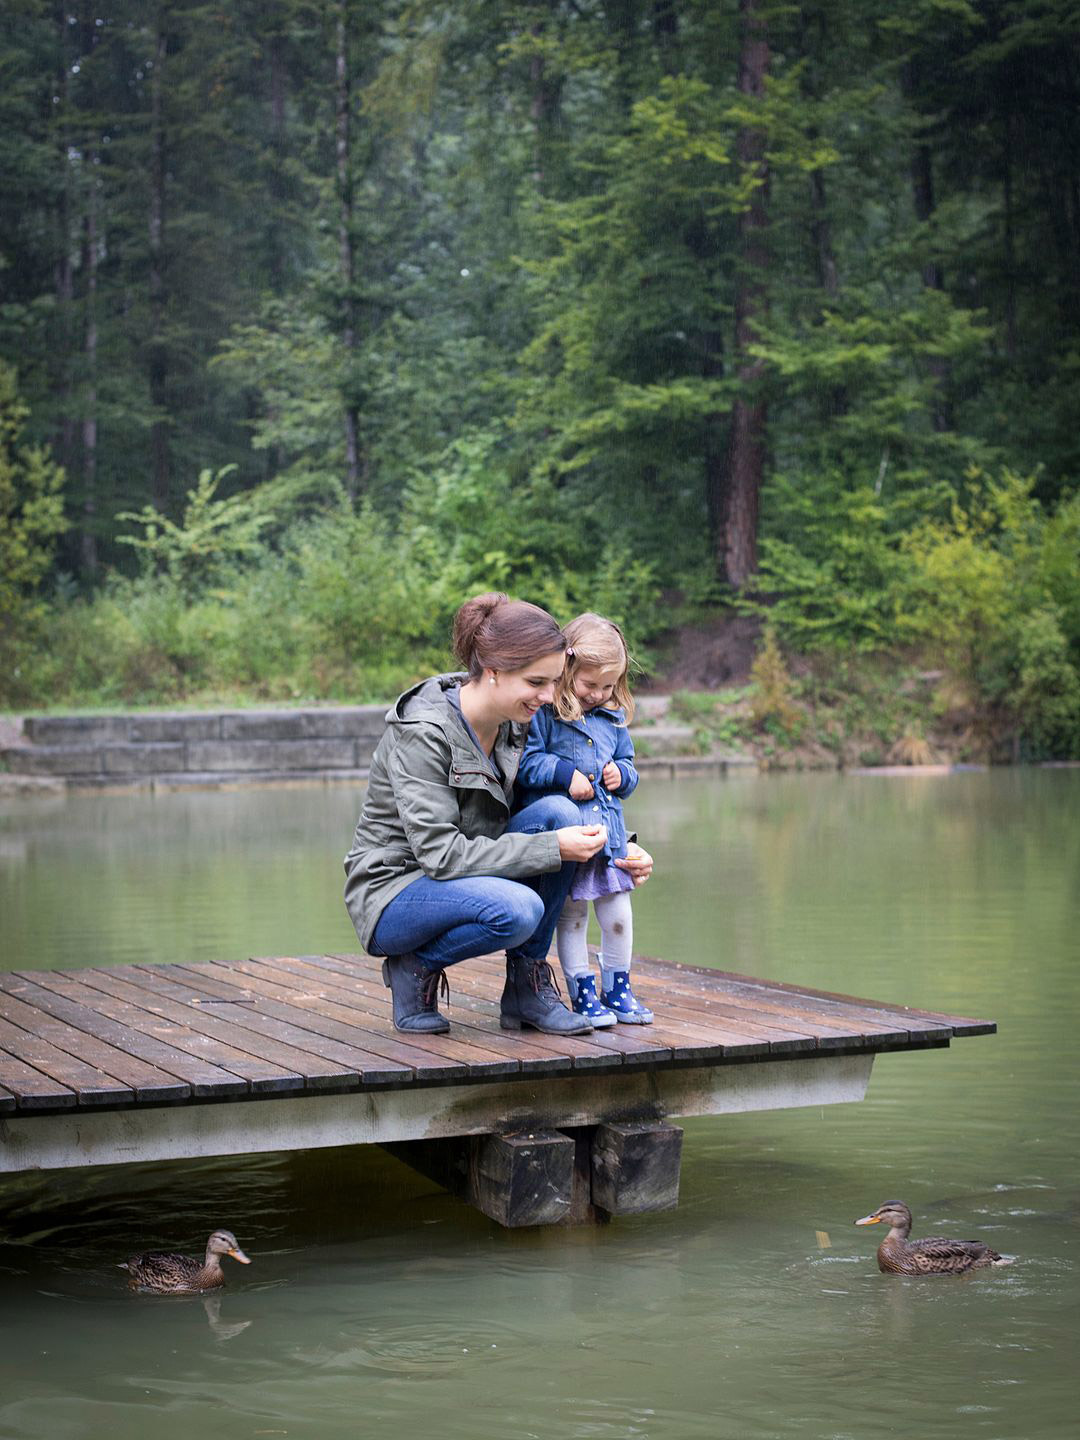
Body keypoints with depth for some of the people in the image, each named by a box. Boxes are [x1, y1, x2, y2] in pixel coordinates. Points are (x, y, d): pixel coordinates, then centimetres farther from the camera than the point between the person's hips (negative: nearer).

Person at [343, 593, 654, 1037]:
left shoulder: (515, 723, -1)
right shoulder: (422, 732, -24)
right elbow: (440, 853, -27)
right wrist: (551, 849, -30)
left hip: (466, 880, 7)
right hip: (395, 891, -7)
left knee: (559, 811, -17)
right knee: (518, 909, -35)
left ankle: (528, 985, -7)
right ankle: (416, 968, -5)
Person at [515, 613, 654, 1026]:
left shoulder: (614, 716, 13)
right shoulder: (544, 713, -6)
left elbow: (628, 767, 23)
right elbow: (525, 762, -10)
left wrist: (621, 774, 1)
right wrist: (565, 774, -18)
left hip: (609, 829, 5)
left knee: (618, 916, 6)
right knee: (571, 915, 4)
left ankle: (617, 989, 21)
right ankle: (582, 993, 14)